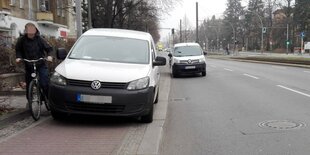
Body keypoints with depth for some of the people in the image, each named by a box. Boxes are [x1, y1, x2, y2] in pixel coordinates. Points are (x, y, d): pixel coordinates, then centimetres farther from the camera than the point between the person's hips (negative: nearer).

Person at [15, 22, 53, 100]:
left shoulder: (39, 39, -7)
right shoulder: (22, 40, -4)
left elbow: (49, 48, -1)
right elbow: (18, 49, 11)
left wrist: (49, 56, -20)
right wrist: (18, 57, -7)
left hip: (41, 65, -2)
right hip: (28, 65, 2)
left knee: (44, 84, -14)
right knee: (28, 85, 11)